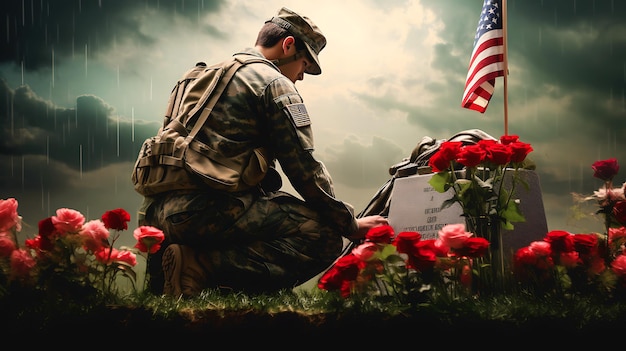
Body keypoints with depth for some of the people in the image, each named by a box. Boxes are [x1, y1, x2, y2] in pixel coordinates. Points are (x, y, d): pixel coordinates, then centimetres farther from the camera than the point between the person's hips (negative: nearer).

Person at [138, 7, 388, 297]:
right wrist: (351, 225, 6)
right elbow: (303, 169, -4)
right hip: (209, 211, -9)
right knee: (325, 237, -7)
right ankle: (204, 265, -18)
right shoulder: (275, 84, 1)